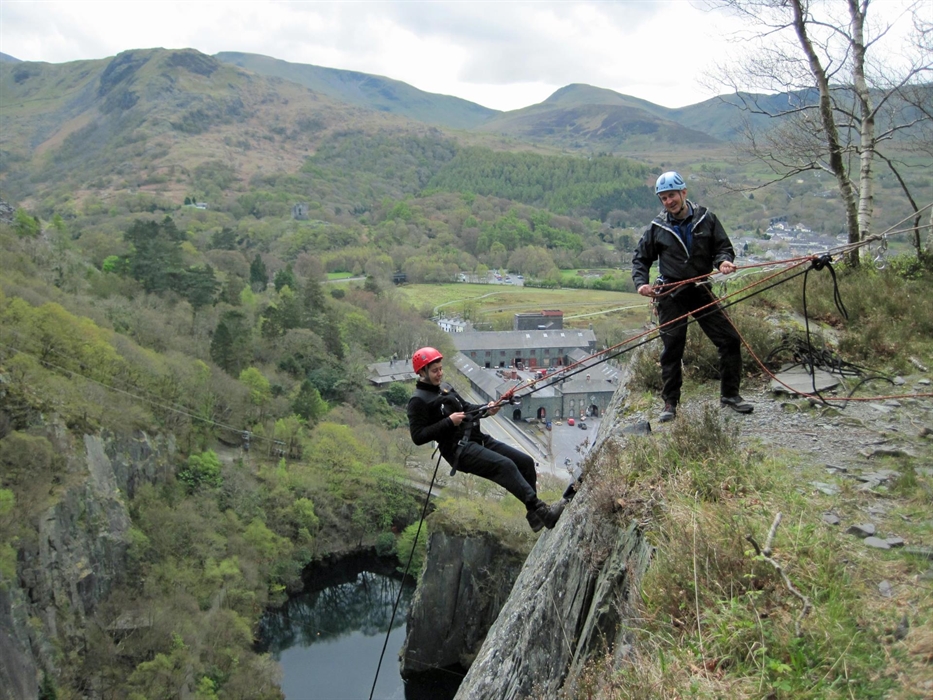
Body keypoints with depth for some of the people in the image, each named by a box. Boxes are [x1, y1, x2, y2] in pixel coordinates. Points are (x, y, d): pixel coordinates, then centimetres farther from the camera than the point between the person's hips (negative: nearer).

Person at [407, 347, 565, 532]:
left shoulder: (444, 387, 17)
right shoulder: (418, 401, -8)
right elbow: (417, 436, -15)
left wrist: (486, 409, 5)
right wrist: (449, 422, -19)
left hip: (478, 438, 9)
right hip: (459, 449, -9)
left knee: (525, 461, 1)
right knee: (505, 465, -28)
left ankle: (535, 516, 9)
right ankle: (542, 512, -32)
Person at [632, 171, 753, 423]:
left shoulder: (706, 218, 2)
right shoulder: (657, 227, 1)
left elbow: (724, 246, 6)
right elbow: (640, 259, 9)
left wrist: (723, 260, -16)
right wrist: (641, 282, -8)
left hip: (702, 291, 1)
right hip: (671, 296, -1)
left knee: (730, 340, -1)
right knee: (672, 350, 1)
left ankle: (730, 394, 14)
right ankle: (670, 403, 14)